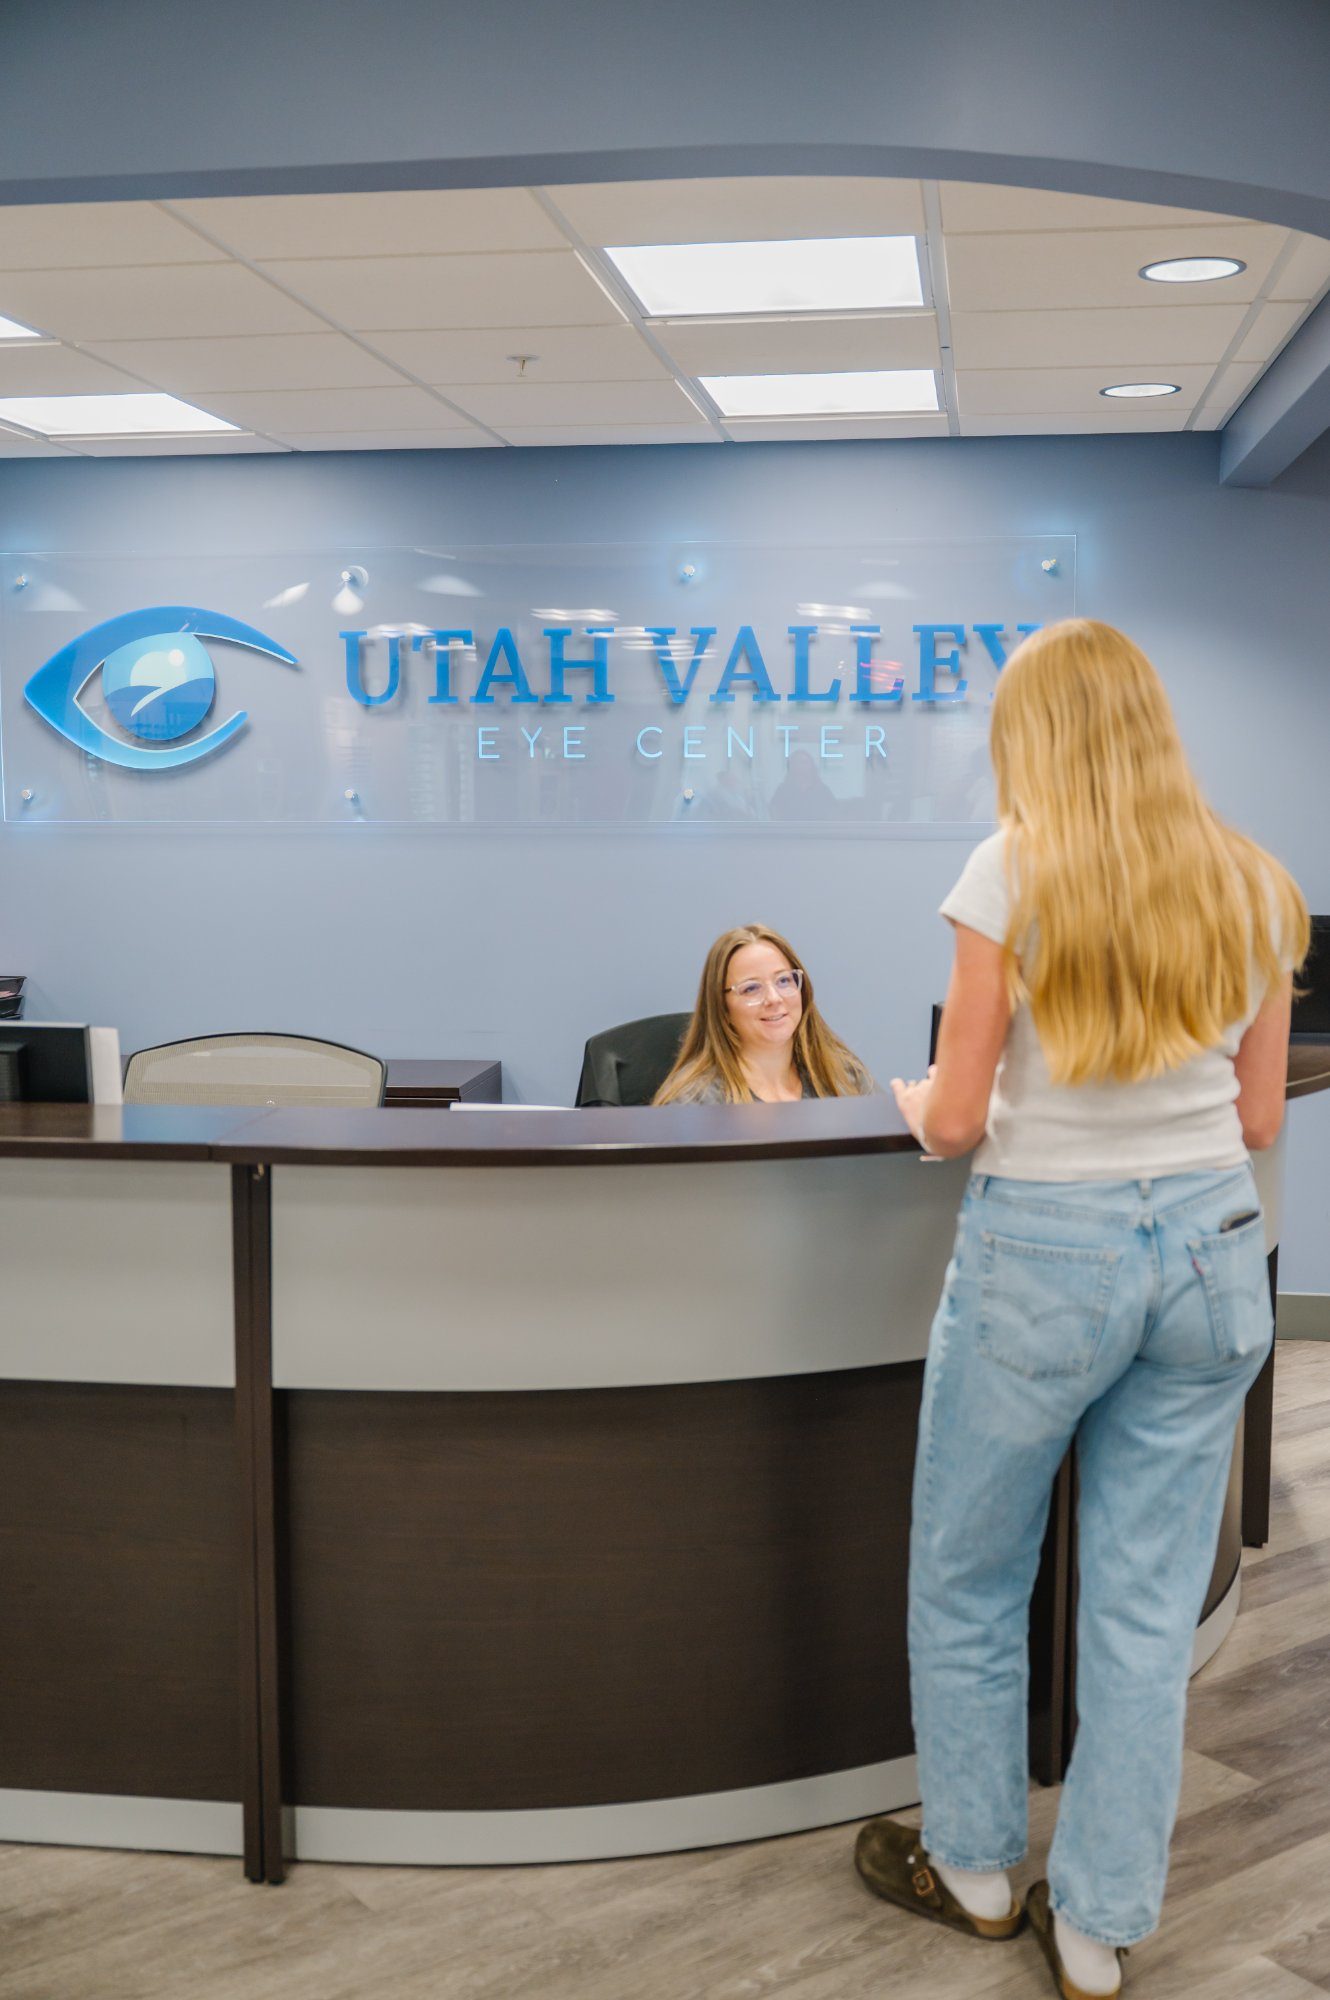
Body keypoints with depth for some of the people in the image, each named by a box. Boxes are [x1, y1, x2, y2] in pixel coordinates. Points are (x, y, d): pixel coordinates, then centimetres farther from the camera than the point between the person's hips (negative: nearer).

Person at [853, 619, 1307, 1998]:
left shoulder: (1017, 871, -10)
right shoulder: (1253, 888, 4)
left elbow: (954, 1120, -10)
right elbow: (1259, 1118, 9)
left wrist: (915, 1098, 12)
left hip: (1043, 1251, -5)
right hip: (1213, 1248, 5)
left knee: (968, 1585, 17)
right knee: (1147, 1611, 13)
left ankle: (973, 1869, 35)